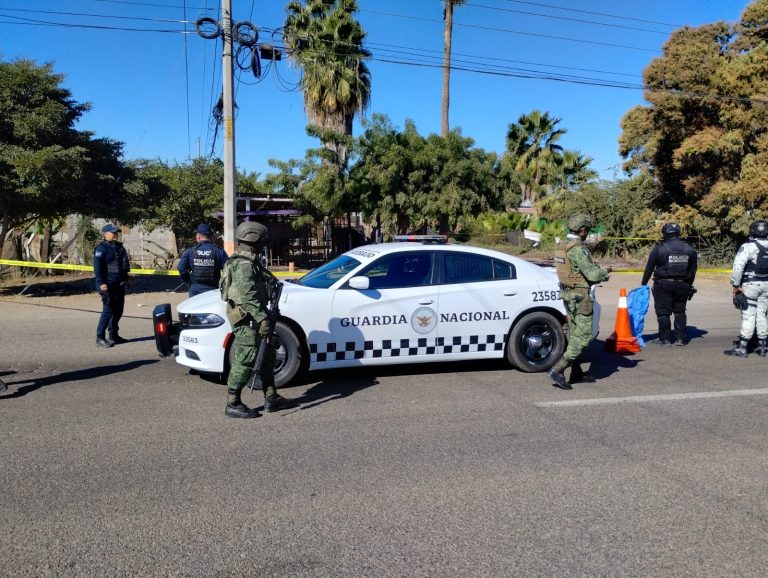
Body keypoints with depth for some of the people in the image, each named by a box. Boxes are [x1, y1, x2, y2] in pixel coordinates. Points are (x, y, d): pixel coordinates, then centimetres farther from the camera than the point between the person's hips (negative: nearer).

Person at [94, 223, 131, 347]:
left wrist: (127, 276, 20)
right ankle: (100, 337, -4)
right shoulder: (101, 248, -10)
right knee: (108, 310, -10)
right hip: (108, 285, -9)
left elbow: (125, 263, 25)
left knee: (118, 310, 13)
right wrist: (101, 283, -24)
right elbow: (97, 267, -18)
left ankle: (114, 336, 24)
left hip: (119, 284, 9)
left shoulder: (119, 247, 15)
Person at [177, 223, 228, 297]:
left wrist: (189, 282, 8)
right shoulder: (219, 251, -4)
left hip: (195, 288, 1)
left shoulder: (190, 250, -1)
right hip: (212, 288, -1)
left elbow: (181, 268, -3)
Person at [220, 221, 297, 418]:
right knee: (245, 360, -6)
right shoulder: (244, 264, -17)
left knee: (266, 355, 15)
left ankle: (271, 398, 22)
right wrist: (261, 318, -30)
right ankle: (233, 404, 2)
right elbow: (247, 295, -26)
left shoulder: (250, 261, 16)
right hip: (247, 319, -11)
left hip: (252, 318, 11)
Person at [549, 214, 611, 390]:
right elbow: (592, 274, -22)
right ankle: (558, 370, -12)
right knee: (584, 336, -6)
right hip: (580, 296, -10)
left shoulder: (563, 247, 9)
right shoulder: (579, 249, -20)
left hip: (568, 294, 10)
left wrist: (600, 275, 17)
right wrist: (605, 271, -1)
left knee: (574, 334, 16)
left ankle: (577, 373, 24)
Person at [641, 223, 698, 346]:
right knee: (680, 311, 15)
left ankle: (665, 338, 5)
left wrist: (643, 284, 6)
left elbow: (649, 268, -4)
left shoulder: (659, 249, -9)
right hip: (682, 285, 4)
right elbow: (693, 270, 11)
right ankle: (680, 338, 15)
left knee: (663, 312, 3)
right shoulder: (689, 249, 5)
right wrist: (689, 285, 21)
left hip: (663, 286, -4)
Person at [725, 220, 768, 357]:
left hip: (751, 285, -6)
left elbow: (738, 267, -19)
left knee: (748, 315, -5)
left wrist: (736, 285, -12)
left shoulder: (748, 247, -12)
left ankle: (742, 347, -3)